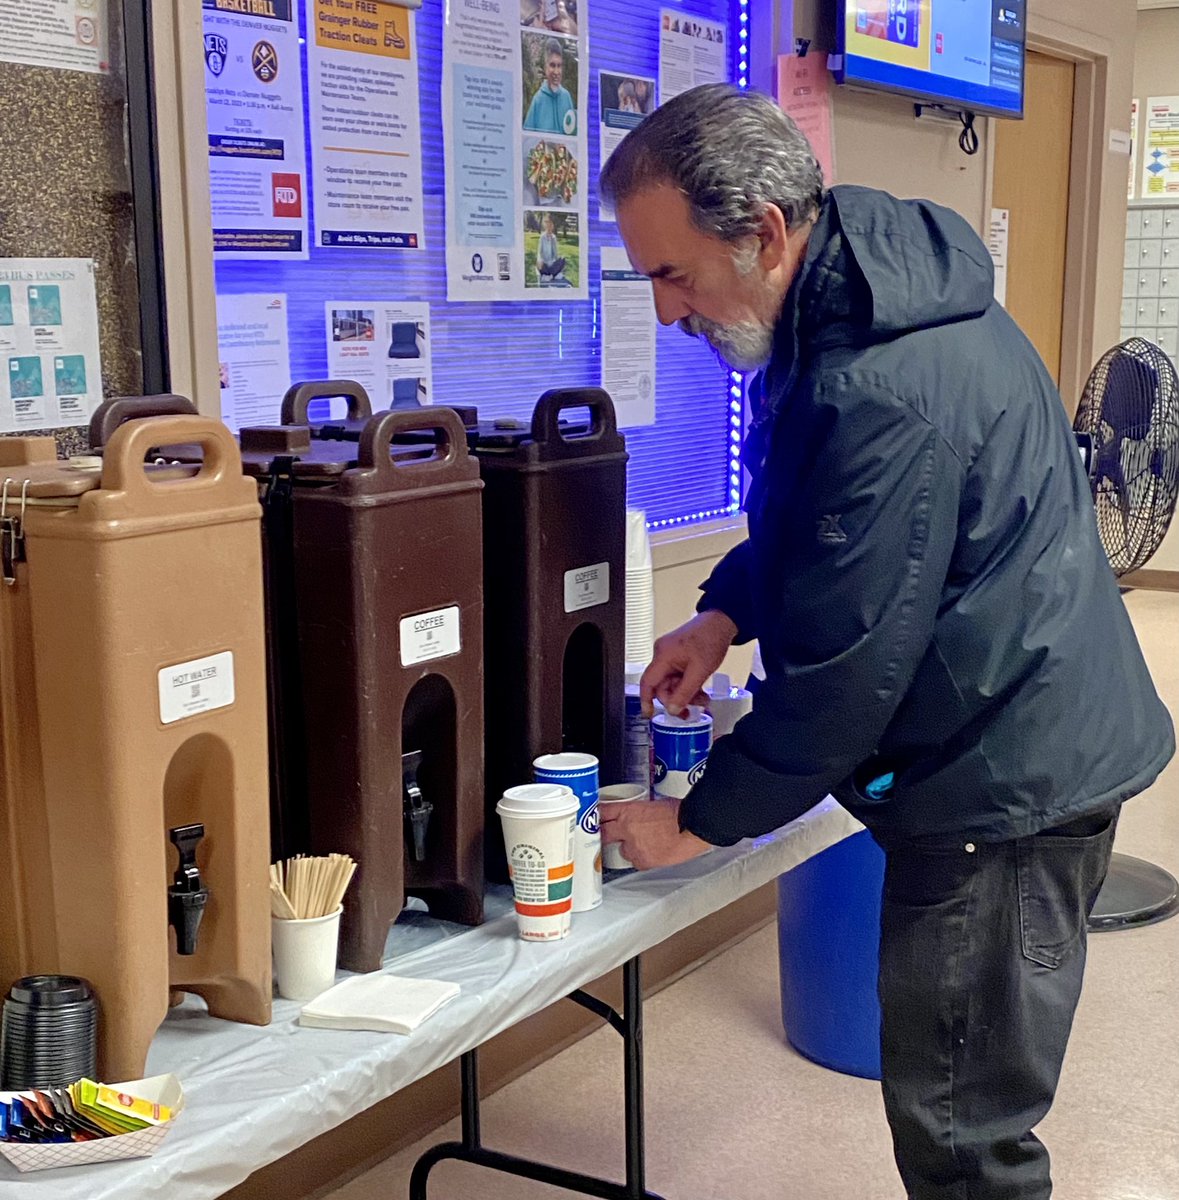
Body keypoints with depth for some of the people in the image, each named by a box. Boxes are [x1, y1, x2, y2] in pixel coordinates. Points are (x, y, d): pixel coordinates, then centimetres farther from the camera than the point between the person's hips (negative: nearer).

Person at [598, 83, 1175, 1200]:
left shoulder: (888, 395, -29)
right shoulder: (855, 295, 4)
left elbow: (847, 667, -22)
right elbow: (811, 524, 20)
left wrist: (700, 821, -10)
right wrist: (728, 611, 4)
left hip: (1006, 782, -10)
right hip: (1016, 754, 10)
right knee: (950, 1100, 21)